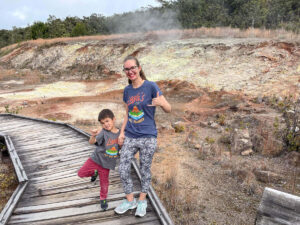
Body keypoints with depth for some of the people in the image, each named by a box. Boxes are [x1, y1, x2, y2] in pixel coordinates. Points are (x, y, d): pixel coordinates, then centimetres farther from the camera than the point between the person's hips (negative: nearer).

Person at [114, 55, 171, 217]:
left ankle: (142, 201, 31)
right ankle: (130, 200, 26)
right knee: (123, 170, 5)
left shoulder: (151, 86, -9)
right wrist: (122, 132, 6)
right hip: (129, 137, 5)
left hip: (148, 138, -4)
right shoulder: (127, 90, 7)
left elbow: (169, 109, -9)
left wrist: (160, 103, -31)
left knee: (145, 170, 10)